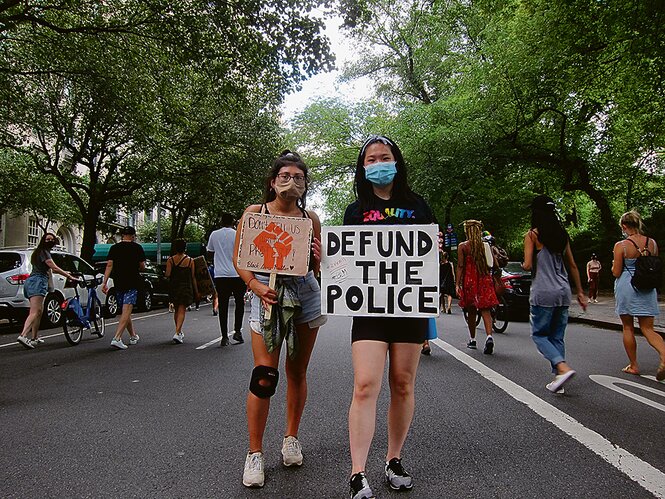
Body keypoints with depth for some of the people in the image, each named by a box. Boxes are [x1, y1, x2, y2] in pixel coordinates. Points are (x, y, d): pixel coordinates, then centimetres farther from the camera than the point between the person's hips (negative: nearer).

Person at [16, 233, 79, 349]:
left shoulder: (41, 252, 26)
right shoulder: (44, 252, -5)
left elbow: (49, 269, 32)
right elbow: (54, 268, -15)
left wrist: (65, 273, 33)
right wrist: (70, 277, -14)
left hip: (32, 281, 10)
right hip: (37, 282, -10)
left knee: (39, 312, 16)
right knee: (35, 312, -19)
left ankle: (34, 338, 21)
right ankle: (23, 336, -32)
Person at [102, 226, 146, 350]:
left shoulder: (114, 248, 7)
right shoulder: (137, 248, -1)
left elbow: (109, 265, -2)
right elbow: (142, 267, 2)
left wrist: (105, 282, -3)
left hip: (118, 283, 4)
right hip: (132, 283, -4)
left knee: (124, 311, 16)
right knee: (126, 311, -8)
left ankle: (133, 336, 28)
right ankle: (117, 338, -21)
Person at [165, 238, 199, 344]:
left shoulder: (170, 260, -2)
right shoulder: (190, 261, -3)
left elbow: (167, 274, -12)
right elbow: (193, 277, -1)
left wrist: (165, 273, 12)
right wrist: (196, 291, 6)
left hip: (173, 287, 2)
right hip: (186, 288, -2)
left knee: (176, 310, 18)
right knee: (182, 310, -2)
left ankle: (179, 332, 28)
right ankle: (177, 333, -16)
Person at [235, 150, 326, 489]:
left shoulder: (310, 218, 8)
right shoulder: (254, 213, 2)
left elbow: (317, 267, 13)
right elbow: (238, 257, 1)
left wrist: (317, 257, -10)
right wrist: (256, 287, -14)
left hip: (305, 293, 3)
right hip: (267, 295, -2)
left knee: (297, 372, 11)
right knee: (264, 375, -7)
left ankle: (291, 438, 30)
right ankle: (255, 453, 9)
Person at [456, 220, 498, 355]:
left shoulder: (463, 246, -4)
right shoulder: (486, 245, 6)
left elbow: (460, 266, -8)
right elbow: (492, 264, 8)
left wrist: (457, 284, -7)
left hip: (469, 281, -2)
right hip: (485, 280, 2)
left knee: (471, 311, 11)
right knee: (485, 310, -2)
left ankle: (472, 340, 20)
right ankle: (489, 336, -23)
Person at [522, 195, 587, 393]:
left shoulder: (532, 235, -7)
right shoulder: (562, 234, 11)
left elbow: (528, 265, -14)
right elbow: (572, 266, 14)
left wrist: (523, 265, 9)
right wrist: (580, 292, 18)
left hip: (543, 293, -6)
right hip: (563, 292, 6)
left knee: (539, 334, 6)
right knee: (557, 337, 12)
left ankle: (563, 367, -14)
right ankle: (558, 379, 12)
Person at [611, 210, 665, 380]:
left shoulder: (621, 246, -12)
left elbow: (616, 273, -9)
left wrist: (614, 265, 10)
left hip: (626, 287, -4)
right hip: (647, 289, 4)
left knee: (628, 328, 9)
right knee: (648, 328, 8)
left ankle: (633, 366, 16)